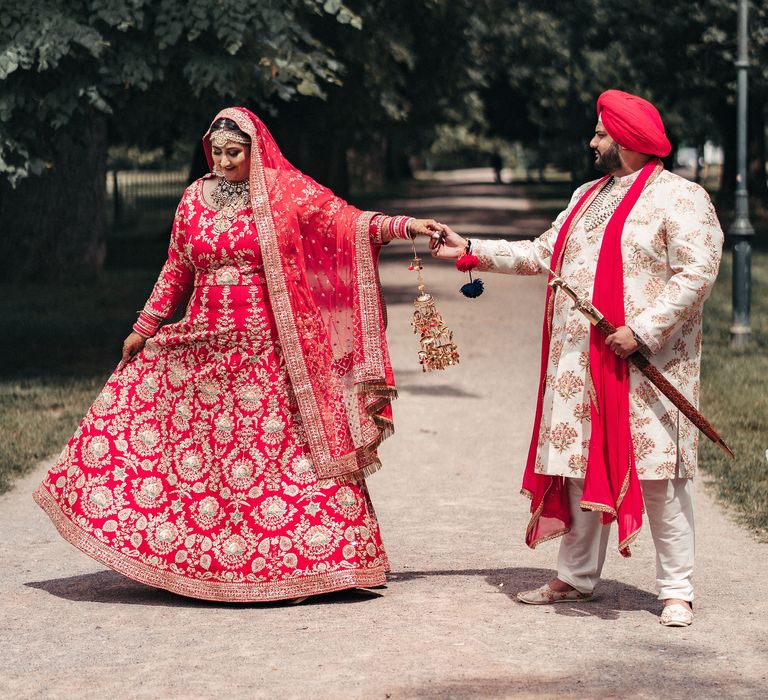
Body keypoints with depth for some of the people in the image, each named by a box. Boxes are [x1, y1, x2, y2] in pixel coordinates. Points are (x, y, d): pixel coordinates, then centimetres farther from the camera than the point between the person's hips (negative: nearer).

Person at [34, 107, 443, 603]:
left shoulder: (286, 193, -2)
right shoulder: (195, 199, 10)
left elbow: (349, 223, -6)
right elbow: (177, 270, 18)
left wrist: (405, 226, -20)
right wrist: (145, 327, 18)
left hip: (268, 348, -4)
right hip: (203, 347, 4)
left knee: (292, 447, -7)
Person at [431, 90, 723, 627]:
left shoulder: (680, 199, -7)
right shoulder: (589, 197, 20)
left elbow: (697, 272, -17)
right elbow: (543, 254, 22)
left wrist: (641, 329, -22)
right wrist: (470, 251, 17)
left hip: (646, 364, -8)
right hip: (580, 364, 8)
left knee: (658, 473, -6)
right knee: (581, 469, 11)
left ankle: (678, 590, 1)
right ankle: (577, 578, 22)